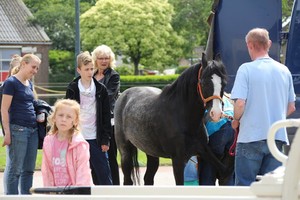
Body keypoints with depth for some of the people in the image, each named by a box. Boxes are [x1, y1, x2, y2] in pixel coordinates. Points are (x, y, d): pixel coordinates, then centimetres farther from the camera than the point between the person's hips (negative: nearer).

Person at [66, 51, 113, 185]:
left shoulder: (100, 89, 5)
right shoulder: (72, 89, 2)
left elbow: (106, 116, 6)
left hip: (96, 138, 1)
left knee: (103, 173, -1)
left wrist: (105, 140, 1)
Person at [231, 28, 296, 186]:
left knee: (244, 185, 3)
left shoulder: (246, 69, -9)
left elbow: (240, 103, -16)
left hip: (251, 136, -5)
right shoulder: (284, 71, 8)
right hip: (278, 137, 5)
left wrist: (236, 120, 2)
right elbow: (291, 107, 12)